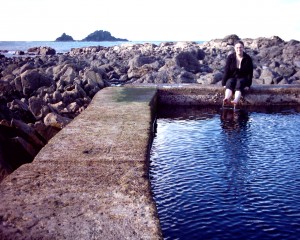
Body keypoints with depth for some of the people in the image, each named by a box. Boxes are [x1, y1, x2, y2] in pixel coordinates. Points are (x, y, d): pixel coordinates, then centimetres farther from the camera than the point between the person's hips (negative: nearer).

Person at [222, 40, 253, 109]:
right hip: (232, 77, 1)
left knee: (239, 83, -34)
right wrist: (224, 83, -11)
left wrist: (248, 84, -13)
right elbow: (226, 71, -4)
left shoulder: (248, 58, -3)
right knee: (230, 83, -33)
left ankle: (235, 101, -63)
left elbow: (250, 73, -4)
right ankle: (227, 99, -63)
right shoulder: (230, 57, -2)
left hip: (243, 78, -1)